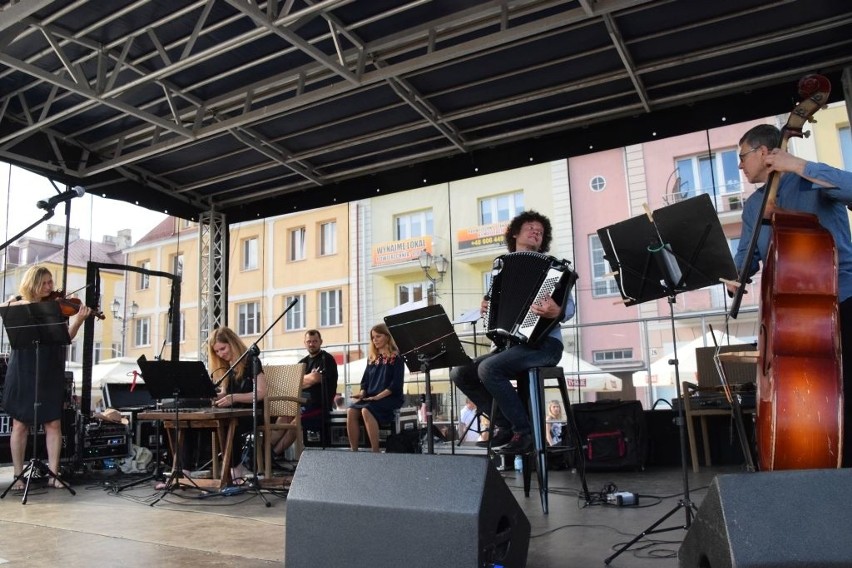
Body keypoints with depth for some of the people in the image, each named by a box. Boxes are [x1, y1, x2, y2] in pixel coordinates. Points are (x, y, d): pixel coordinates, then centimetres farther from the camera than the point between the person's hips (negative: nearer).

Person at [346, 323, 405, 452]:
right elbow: (365, 380, 17)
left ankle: (375, 452, -30)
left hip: (390, 397, -6)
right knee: (351, 411, -23)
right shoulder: (372, 358, 18)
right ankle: (353, 451, -22)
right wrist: (362, 393, -4)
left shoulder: (396, 357, -1)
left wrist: (378, 396, -19)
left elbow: (396, 383, -10)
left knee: (366, 411, -33)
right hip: (370, 397, 6)